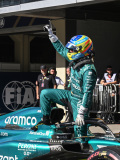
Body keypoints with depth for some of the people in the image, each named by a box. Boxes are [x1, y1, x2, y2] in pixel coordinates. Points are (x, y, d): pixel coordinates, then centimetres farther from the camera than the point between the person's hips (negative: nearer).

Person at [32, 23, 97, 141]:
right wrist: (51, 35, 15)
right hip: (70, 95, 9)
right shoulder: (76, 61, -1)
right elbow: (61, 49, 15)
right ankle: (46, 120, 20)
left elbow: (87, 93, -28)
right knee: (44, 93, 8)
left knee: (79, 130, -9)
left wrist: (81, 113, -30)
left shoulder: (89, 70, -27)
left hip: (79, 101, -9)